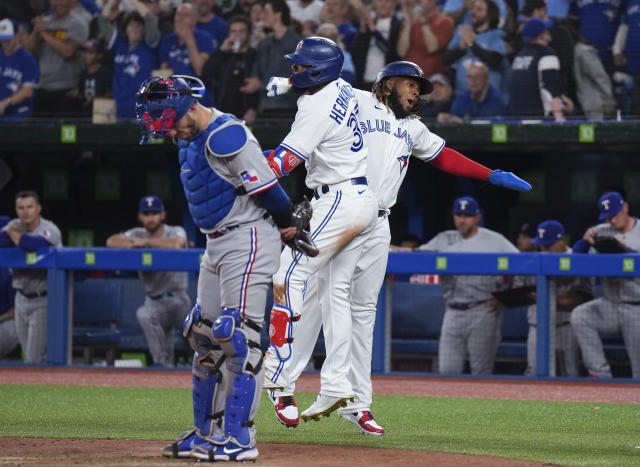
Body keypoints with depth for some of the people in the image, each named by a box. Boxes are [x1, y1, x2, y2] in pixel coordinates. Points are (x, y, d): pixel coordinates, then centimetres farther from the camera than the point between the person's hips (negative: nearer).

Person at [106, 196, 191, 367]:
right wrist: (133, 244, -27)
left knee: (144, 314, -34)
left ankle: (161, 362, -27)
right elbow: (111, 241, -8)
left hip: (176, 300, -7)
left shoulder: (175, 232, -10)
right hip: (153, 300, 7)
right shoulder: (139, 234, 5)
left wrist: (144, 242, -29)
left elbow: (176, 244, -35)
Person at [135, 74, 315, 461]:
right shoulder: (192, 140, 12)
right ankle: (207, 433, 20)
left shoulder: (226, 135, -21)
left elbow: (266, 186, -20)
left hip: (249, 239, -11)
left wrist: (288, 224, -4)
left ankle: (240, 438, -12)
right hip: (217, 244, 11)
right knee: (205, 336, 12)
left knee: (239, 336, -13)